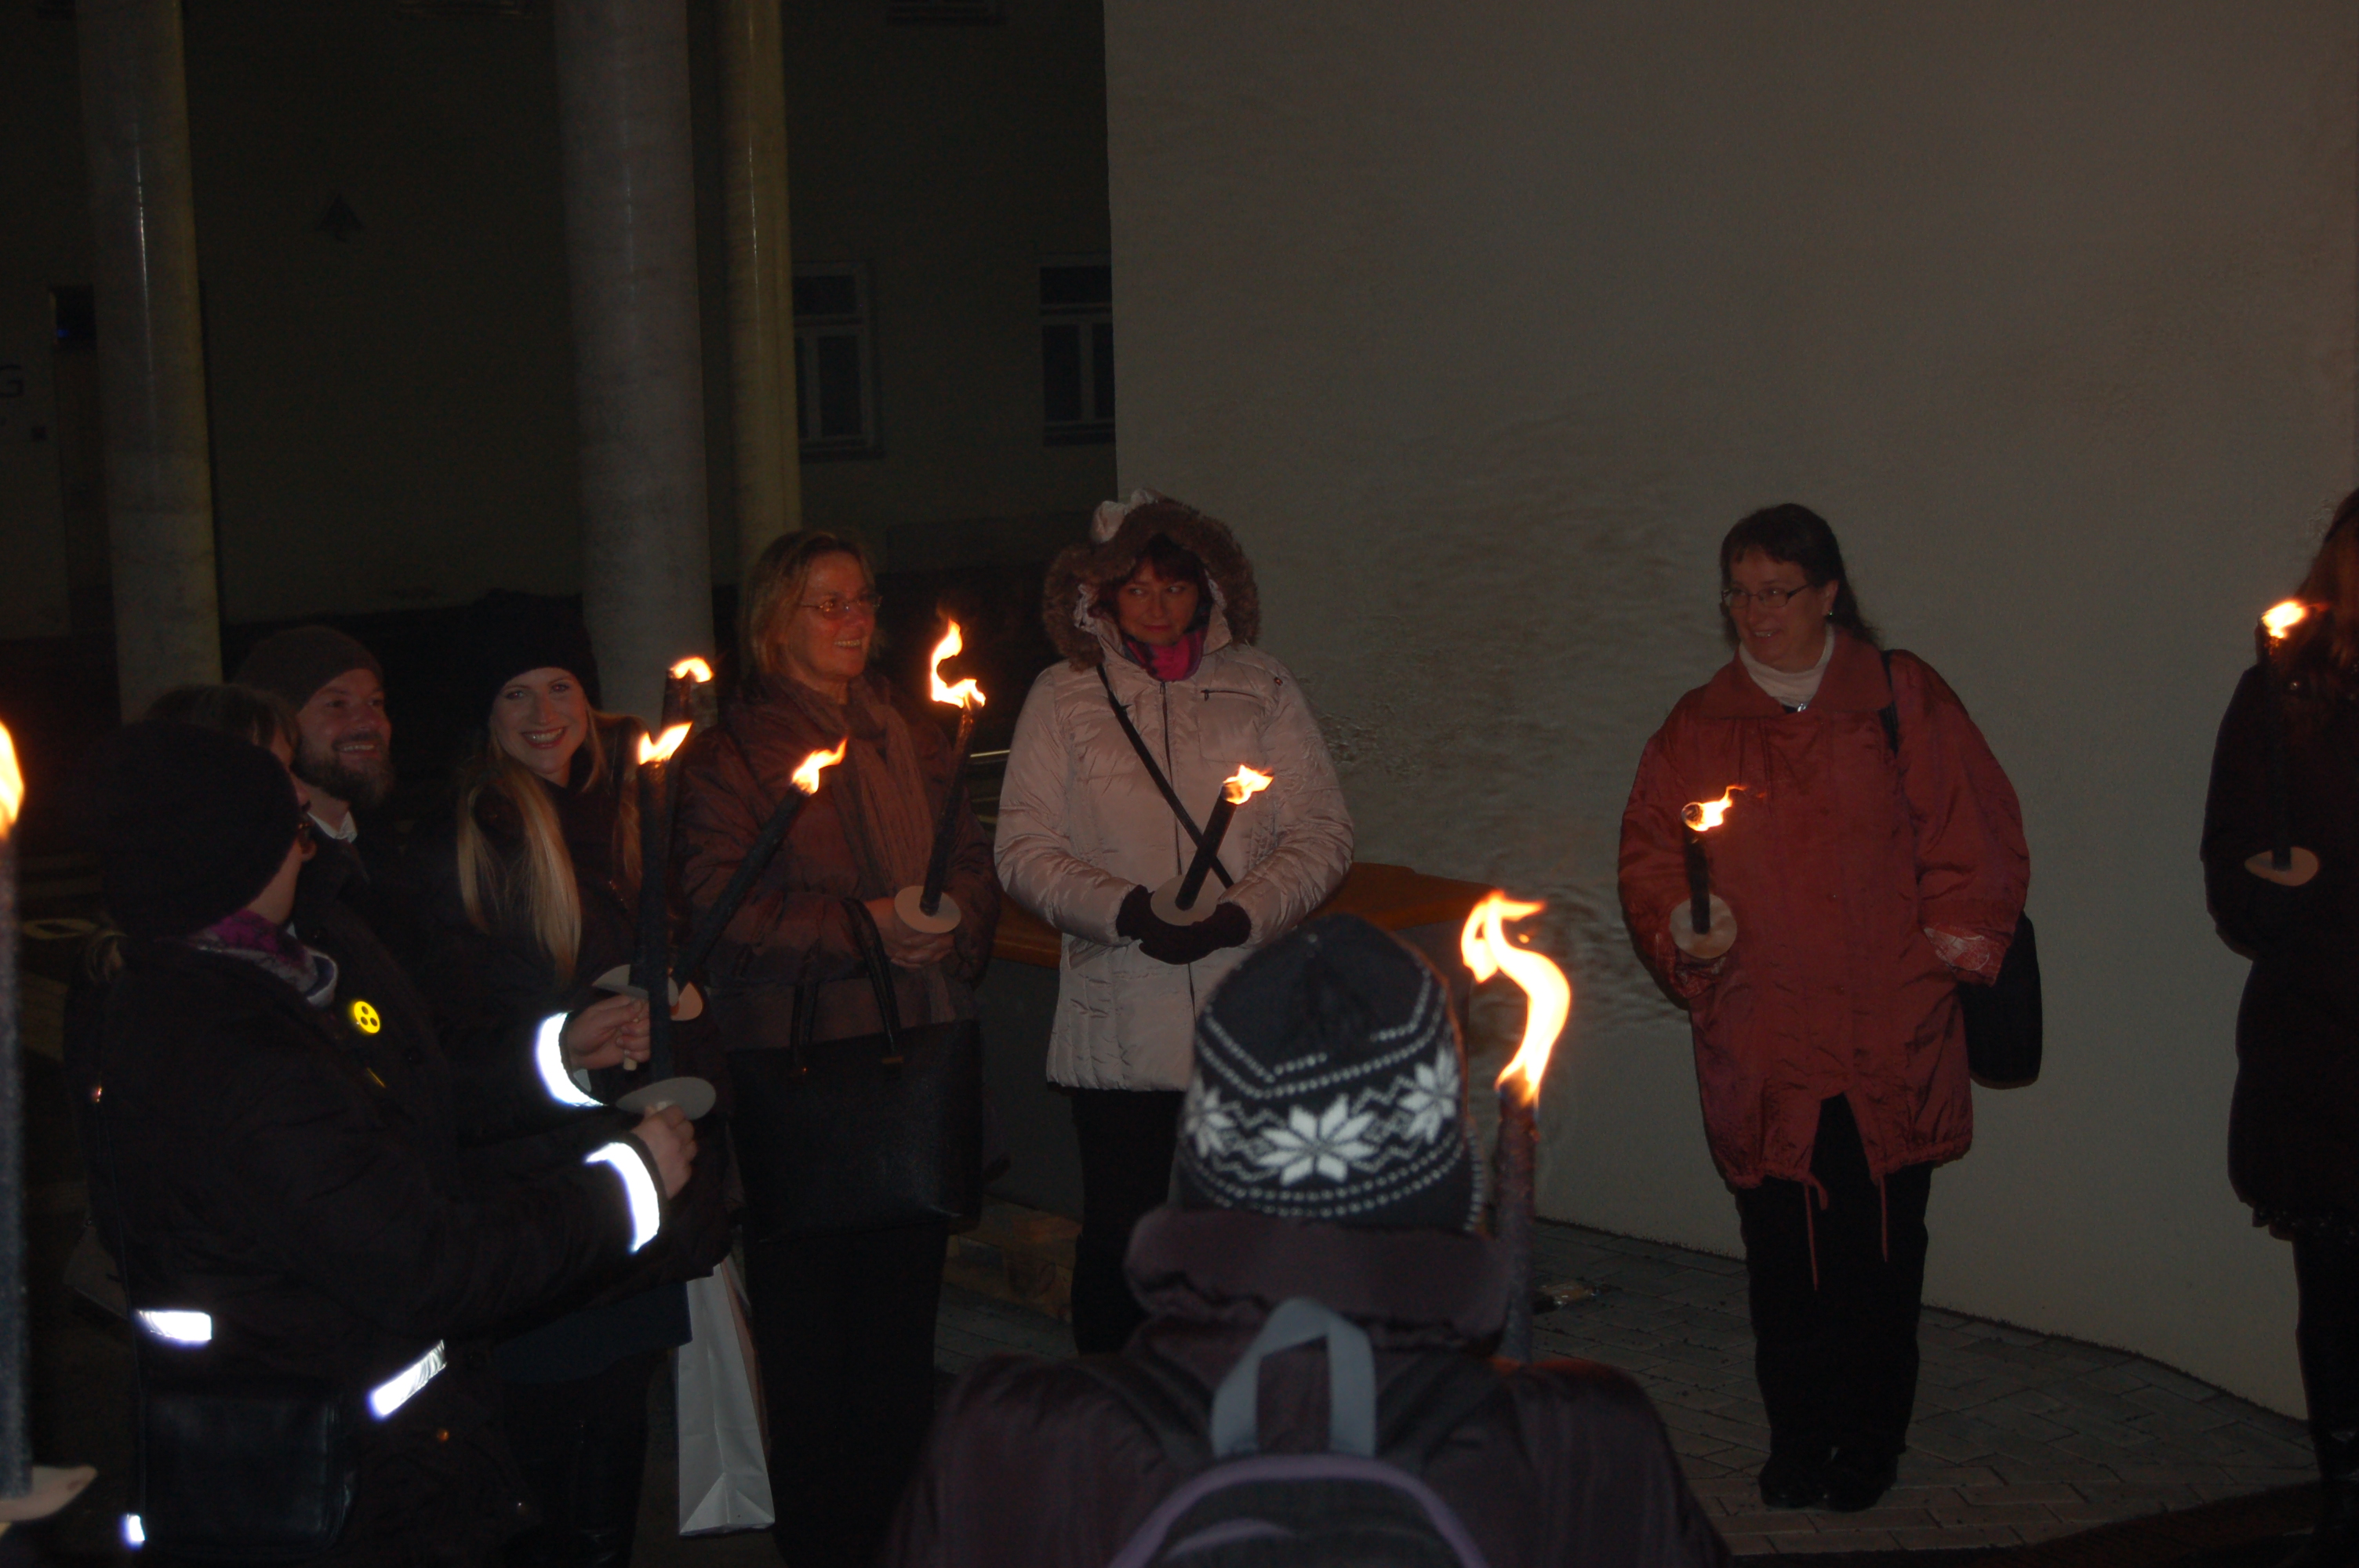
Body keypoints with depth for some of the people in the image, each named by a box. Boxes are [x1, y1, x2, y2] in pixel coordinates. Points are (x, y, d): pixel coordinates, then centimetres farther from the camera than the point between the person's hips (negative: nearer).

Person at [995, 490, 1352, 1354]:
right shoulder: (1063, 699, 8)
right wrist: (1129, 912, -15)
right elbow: (1027, 852, 2)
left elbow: (1322, 833, 5)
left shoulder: (1262, 689, 11)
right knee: (1122, 1240, 1)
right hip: (1119, 1034, -1)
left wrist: (1242, 915, -12)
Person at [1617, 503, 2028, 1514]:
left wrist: (1951, 947, -2)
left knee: (1878, 1254, 2)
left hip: (1891, 1041, -1)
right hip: (1762, 1050, 2)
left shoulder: (1902, 699, 6)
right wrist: (1680, 935, -8)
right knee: (1783, 1253, 3)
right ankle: (1797, 1446, 17)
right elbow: (1649, 863, 10)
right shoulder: (1698, 727, 11)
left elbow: (1976, 840, 6)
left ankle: (1869, 1444, 18)